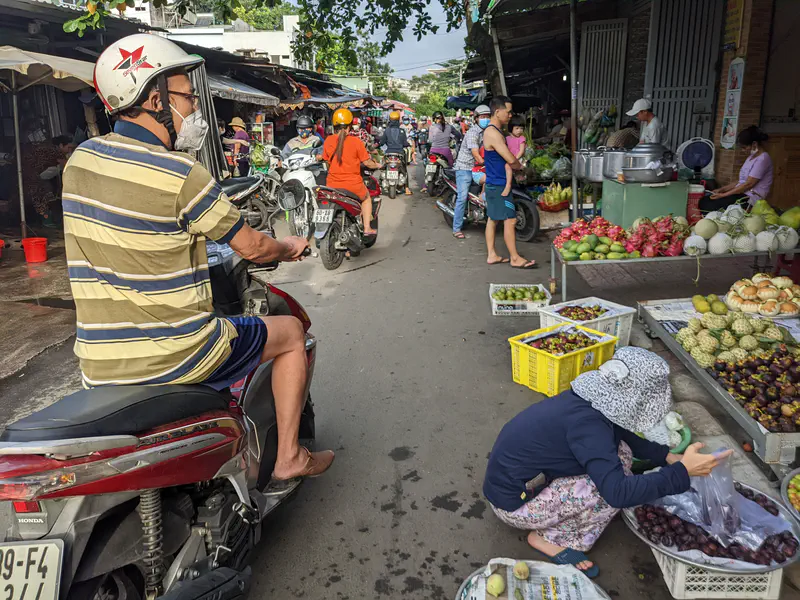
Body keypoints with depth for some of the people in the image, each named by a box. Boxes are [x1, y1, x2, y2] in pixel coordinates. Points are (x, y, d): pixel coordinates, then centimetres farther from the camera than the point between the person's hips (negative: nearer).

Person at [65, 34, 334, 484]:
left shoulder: (81, 159, 5)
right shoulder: (181, 175, -18)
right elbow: (250, 247, -8)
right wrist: (290, 248, 14)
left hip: (98, 365, 7)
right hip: (172, 356, -7)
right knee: (291, 332, 14)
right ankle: (289, 458, 20)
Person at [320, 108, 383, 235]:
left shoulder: (328, 140, -2)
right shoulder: (356, 141, -10)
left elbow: (327, 160, 10)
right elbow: (367, 162, -5)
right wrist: (377, 165, 16)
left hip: (332, 185, 2)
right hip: (353, 184, -2)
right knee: (366, 197, 29)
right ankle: (367, 228, 22)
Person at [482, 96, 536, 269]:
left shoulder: (494, 131, 13)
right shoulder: (493, 133, -20)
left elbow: (506, 159, 19)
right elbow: (511, 160, -22)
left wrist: (515, 166, 2)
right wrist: (520, 167, -2)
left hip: (493, 183, 11)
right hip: (499, 185, -11)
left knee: (493, 219, 12)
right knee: (510, 220, -6)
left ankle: (491, 255, 19)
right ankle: (515, 258, 1)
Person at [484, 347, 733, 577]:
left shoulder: (587, 400, -4)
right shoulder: (587, 423, -30)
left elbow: (621, 434, 16)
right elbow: (619, 493, -33)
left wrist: (668, 456, 7)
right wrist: (683, 472, -27)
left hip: (511, 476, 9)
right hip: (513, 502, -9)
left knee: (619, 452, 3)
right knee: (613, 489, -17)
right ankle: (550, 538, 0)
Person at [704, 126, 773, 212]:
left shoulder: (763, 159, -11)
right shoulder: (752, 157, 18)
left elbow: (748, 184, -16)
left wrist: (724, 194, -16)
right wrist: (722, 189, 7)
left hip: (751, 198, -9)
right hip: (742, 193, 9)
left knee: (707, 204, -25)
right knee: (704, 201, -10)